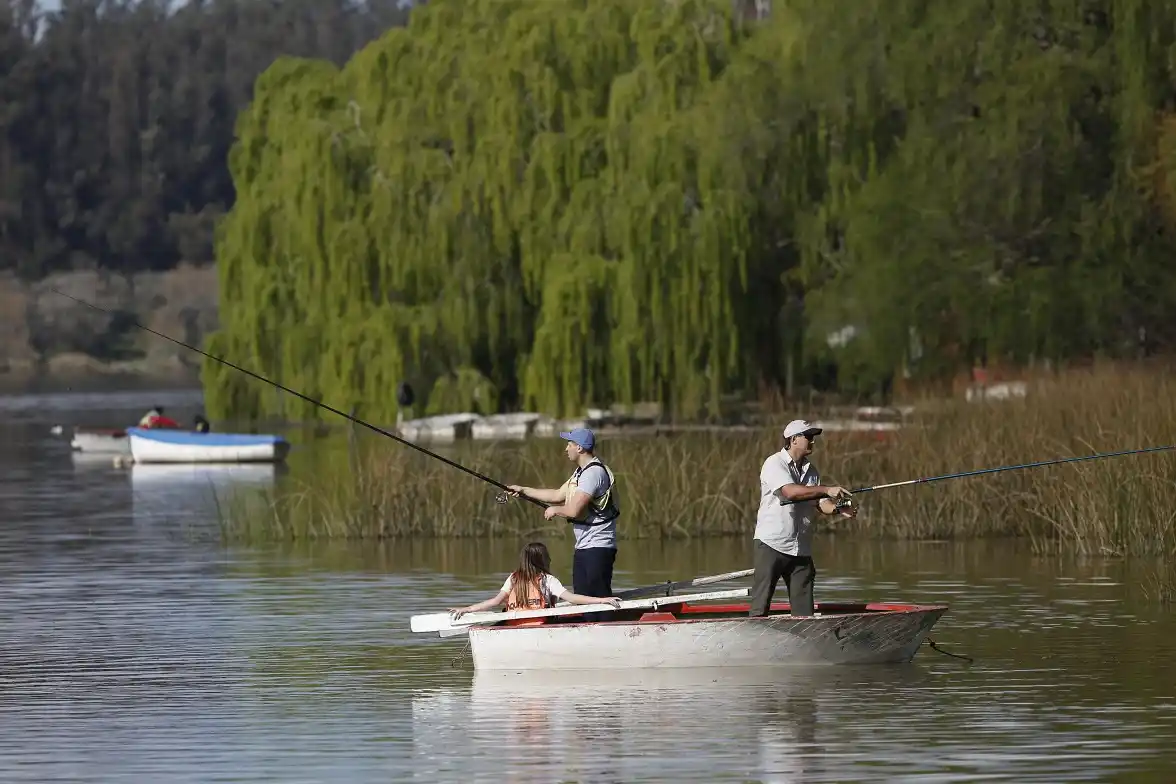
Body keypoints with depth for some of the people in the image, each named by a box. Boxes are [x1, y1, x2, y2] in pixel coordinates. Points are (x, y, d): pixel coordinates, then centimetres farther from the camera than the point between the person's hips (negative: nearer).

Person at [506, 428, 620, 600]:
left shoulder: (594, 472, -17)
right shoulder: (581, 471, 17)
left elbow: (574, 510, -23)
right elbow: (558, 495, 25)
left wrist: (555, 511, -3)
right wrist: (523, 490, 26)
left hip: (597, 547, -10)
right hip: (583, 547, 10)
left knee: (600, 599, -14)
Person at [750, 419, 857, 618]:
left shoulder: (811, 471, 14)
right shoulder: (774, 464, -8)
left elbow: (820, 503, 10)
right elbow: (790, 491, -24)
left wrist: (838, 509, -11)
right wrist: (827, 490, -27)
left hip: (801, 549, 6)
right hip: (771, 544, -6)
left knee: (804, 609, 3)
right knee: (760, 605, -6)